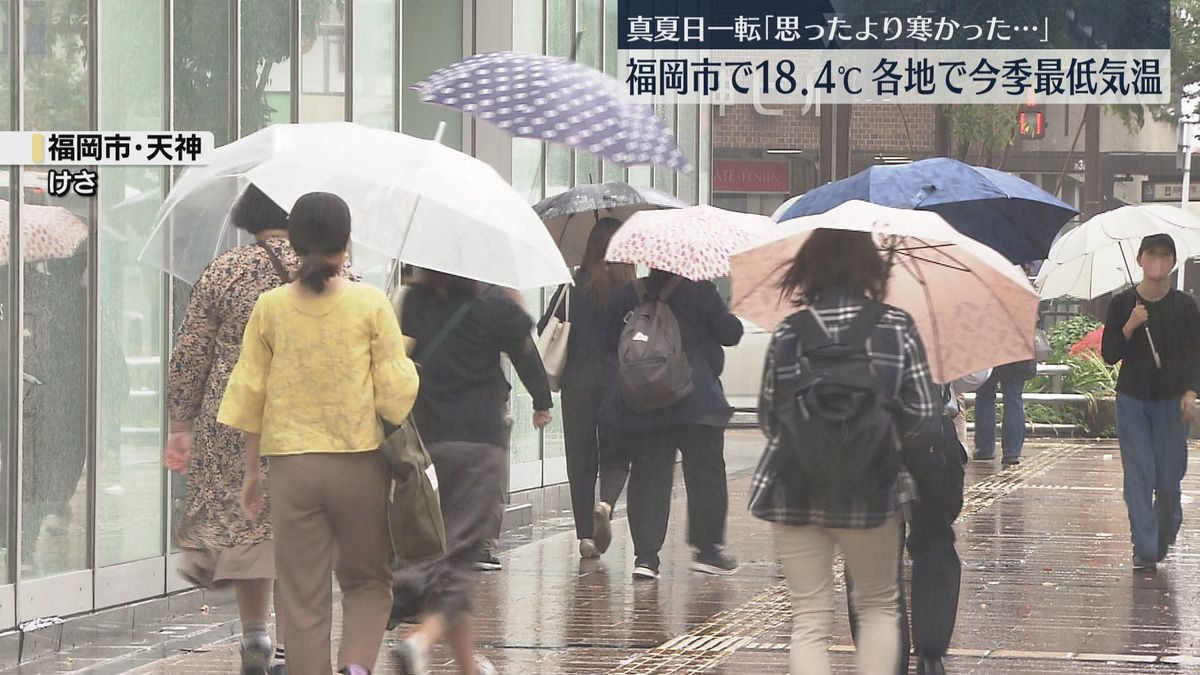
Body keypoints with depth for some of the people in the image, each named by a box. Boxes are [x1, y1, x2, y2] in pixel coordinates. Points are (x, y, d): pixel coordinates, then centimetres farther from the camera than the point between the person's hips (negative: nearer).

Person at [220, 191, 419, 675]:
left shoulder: (270, 308, 0)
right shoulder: (371, 304, -6)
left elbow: (250, 394, 5)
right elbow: (395, 390, -6)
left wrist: (251, 471, 14)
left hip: (291, 466, 1)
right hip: (359, 464, -1)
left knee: (303, 598, 7)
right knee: (368, 580, 15)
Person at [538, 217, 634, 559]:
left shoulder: (574, 287, -4)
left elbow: (543, 331, -2)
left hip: (578, 384, 1)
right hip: (620, 383, 0)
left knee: (580, 458, 9)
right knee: (616, 455, 10)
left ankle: (585, 535, 6)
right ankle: (605, 503, -19)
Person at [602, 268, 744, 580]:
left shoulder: (626, 296, 6)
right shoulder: (700, 291, -6)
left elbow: (610, 344, 10)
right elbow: (730, 333, -2)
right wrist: (730, 318, 18)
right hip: (695, 399, -3)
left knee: (648, 473, 6)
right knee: (706, 471, 8)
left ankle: (645, 554, -1)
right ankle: (707, 547, 10)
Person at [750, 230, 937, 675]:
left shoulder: (788, 334, -2)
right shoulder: (896, 328, -4)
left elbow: (768, 417, 2)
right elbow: (922, 410, -5)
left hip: (795, 492, 1)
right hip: (871, 489, 0)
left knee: (809, 618, 5)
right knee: (878, 605, 19)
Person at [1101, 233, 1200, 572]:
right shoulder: (1122, 304, -1)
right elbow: (1109, 355, -1)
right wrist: (1129, 327, -17)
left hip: (1171, 402, 0)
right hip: (1132, 400, 0)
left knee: (1169, 477, 1)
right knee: (1139, 476, -5)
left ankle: (1164, 540, 24)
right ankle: (1144, 550, -3)